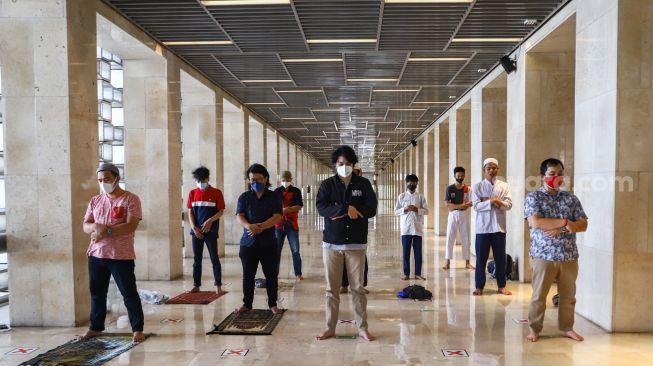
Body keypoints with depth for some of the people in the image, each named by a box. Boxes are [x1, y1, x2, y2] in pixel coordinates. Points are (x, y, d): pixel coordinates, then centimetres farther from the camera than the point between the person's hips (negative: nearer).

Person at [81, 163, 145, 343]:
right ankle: (95, 327, 31)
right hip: (96, 254, 6)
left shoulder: (131, 199, -7)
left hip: (121, 256, -5)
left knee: (129, 293, 0)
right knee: (97, 293, 16)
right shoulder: (95, 201, 11)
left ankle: (138, 329, 10)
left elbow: (131, 226, -16)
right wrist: (96, 227, -16)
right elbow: (86, 226, 7)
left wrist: (106, 231, -21)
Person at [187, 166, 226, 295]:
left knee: (214, 258, -2)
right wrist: (194, 227, -6)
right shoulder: (192, 193, 7)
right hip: (196, 231, 3)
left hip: (211, 231, -3)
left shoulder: (216, 193, -2)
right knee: (196, 259, 8)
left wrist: (210, 220, -17)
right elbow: (190, 212, 7)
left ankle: (218, 286, 3)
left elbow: (221, 211, -2)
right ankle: (196, 285, 16)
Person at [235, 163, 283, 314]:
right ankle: (247, 304, 21)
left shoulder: (274, 197, 2)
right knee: (248, 275, 8)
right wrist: (249, 226, -27)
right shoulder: (244, 197, 6)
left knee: (271, 274, 5)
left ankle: (273, 304, 18)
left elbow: (278, 217, -9)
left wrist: (261, 226, -24)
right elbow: (239, 216, -5)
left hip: (268, 243, -1)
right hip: (248, 242, 1)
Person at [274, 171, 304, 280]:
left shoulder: (296, 191, 3)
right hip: (279, 225, 1)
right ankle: (274, 273, 15)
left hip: (292, 225, -1)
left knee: (295, 251, 1)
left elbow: (299, 206, -7)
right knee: (276, 250, 5)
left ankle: (298, 273, 9)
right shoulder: (277, 191, 6)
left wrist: (287, 209, -20)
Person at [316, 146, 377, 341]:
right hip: (331, 243, 1)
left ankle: (362, 328, 16)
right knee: (331, 288, 6)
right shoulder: (327, 184, 4)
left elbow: (371, 208, -7)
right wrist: (347, 209, -20)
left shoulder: (363, 184, 4)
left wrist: (339, 212, -13)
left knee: (358, 287, 4)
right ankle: (330, 327, 18)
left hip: (356, 243, 0)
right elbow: (321, 207, -10)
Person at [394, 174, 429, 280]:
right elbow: (396, 211, 4)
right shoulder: (401, 196, 6)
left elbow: (426, 211, 2)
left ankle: (418, 273, 12)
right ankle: (406, 273, 13)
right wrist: (405, 209, -13)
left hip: (417, 228, 0)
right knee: (406, 252, 4)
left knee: (418, 252, 3)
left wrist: (417, 209, -14)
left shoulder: (421, 196, 5)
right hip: (405, 228, 0)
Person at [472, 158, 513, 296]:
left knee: (500, 258, 8)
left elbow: (509, 204, -6)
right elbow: (476, 206, -9)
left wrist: (487, 201, -14)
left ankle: (502, 286, 21)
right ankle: (479, 286, 13)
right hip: (482, 227, -2)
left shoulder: (504, 186, 7)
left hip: (499, 227, 2)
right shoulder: (477, 186, 2)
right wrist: (492, 202, -19)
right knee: (481, 258, 4)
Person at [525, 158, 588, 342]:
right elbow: (536, 223, -18)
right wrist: (565, 222, -13)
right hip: (543, 256, -4)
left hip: (569, 256, 4)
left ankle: (567, 328, 30)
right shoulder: (533, 197, -4)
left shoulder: (571, 198, 8)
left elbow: (583, 225, 2)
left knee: (568, 295, 14)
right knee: (539, 296, 4)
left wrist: (561, 228, -14)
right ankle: (534, 329, 18)